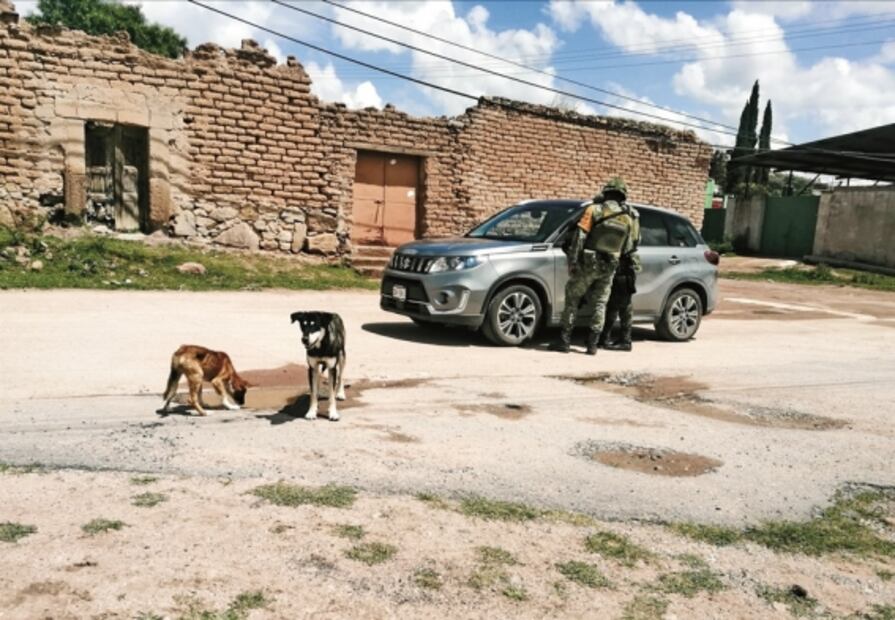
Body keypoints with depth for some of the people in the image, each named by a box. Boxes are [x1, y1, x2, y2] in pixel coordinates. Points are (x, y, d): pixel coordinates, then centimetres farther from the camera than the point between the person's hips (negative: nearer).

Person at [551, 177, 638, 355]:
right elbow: (628, 248, 6)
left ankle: (564, 341, 5)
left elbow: (579, 236, -13)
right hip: (609, 267, 3)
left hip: (588, 264, -3)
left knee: (572, 299, 7)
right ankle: (592, 345, 10)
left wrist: (573, 260, -11)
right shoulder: (629, 218, 2)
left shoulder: (594, 210, -7)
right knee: (600, 304, 11)